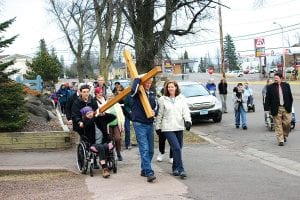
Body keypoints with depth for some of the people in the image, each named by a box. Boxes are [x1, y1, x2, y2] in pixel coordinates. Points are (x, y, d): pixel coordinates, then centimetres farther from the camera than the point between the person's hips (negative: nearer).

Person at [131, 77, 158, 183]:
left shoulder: (152, 94, 14)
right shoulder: (137, 93, -7)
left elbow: (156, 106, 21)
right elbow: (134, 89, -31)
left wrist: (154, 111, -2)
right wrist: (138, 79, -13)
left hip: (150, 124, 7)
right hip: (139, 124, -7)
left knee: (150, 150, 11)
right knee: (144, 149, -13)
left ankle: (144, 170, 26)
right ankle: (149, 173, -16)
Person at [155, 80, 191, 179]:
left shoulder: (181, 98, 9)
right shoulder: (163, 99, 2)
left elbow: (185, 110, 1)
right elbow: (160, 114, 6)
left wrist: (188, 120, -15)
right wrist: (158, 126, 7)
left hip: (179, 127, 4)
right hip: (168, 128, -3)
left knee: (178, 148, 8)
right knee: (176, 148, -14)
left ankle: (175, 168, 24)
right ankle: (180, 170, -9)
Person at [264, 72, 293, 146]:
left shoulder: (286, 85, 6)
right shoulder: (270, 87, -1)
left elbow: (290, 97, 11)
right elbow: (267, 98, -2)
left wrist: (290, 106, 6)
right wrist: (267, 108, -8)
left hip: (286, 108, 2)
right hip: (276, 109, -2)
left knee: (287, 123, 2)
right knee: (278, 125, -1)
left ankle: (284, 135, 28)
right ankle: (280, 140, 5)